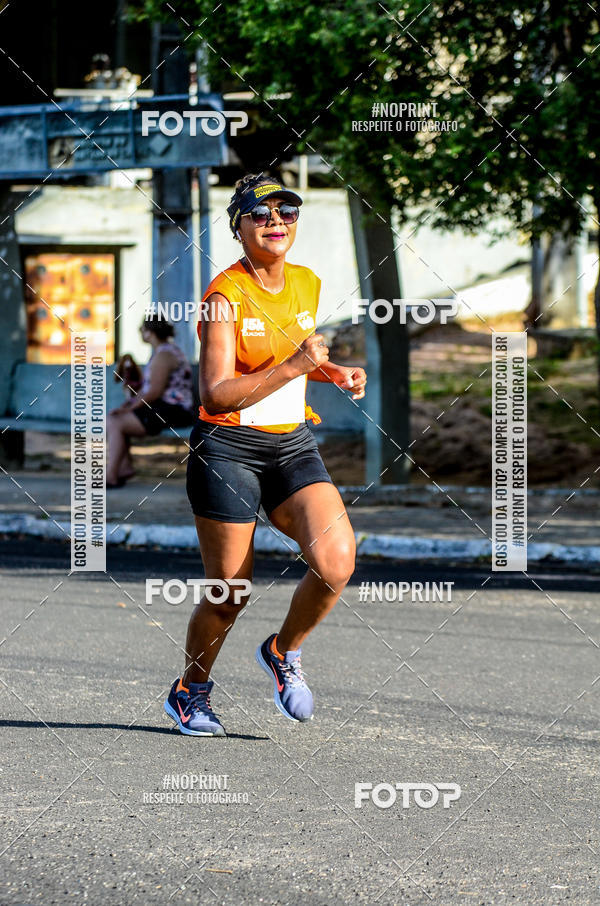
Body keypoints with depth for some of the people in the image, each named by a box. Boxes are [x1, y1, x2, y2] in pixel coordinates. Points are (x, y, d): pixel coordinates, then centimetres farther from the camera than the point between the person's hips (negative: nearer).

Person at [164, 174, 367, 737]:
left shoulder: (306, 284, 7)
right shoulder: (225, 296, -14)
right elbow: (217, 396, -22)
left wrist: (335, 372, 10)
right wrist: (293, 366, -28)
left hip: (293, 446, 5)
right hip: (229, 449, -5)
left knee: (336, 562, -18)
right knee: (229, 594, -1)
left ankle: (283, 652, 10)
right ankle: (190, 691, 27)